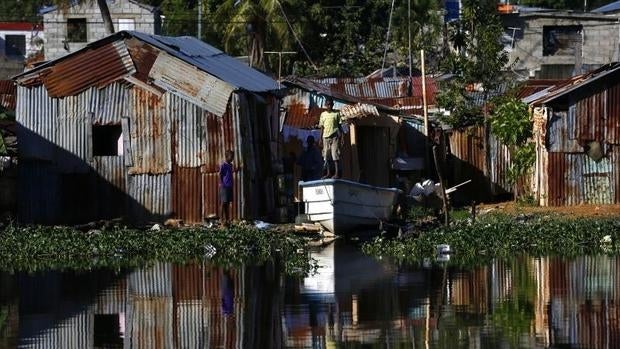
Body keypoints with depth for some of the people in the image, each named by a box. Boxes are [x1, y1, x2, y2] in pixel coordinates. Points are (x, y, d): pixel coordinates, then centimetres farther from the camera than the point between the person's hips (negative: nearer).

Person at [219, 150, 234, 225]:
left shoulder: (230, 165, 14)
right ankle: (223, 219, -5)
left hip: (230, 187, 8)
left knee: (228, 203, 9)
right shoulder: (223, 165, -8)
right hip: (224, 187, -8)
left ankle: (228, 219, 12)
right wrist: (221, 184, -14)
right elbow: (220, 175, -8)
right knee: (224, 203, -6)